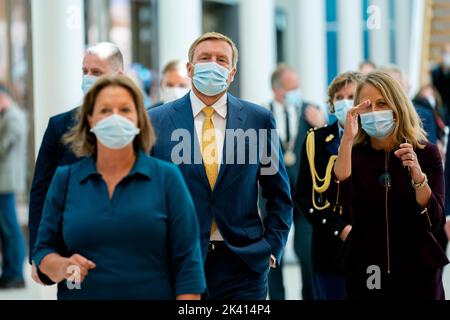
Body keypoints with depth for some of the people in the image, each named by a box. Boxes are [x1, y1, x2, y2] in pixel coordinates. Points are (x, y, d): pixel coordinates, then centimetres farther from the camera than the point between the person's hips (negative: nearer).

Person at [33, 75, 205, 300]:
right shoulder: (65, 179, 3)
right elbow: (44, 250, 5)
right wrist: (64, 266, -15)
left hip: (153, 294, -1)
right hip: (81, 294, 1)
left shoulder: (167, 177, -3)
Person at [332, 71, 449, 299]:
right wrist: (347, 140, -25)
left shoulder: (426, 153, -4)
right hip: (365, 273, 1)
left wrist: (417, 173, -26)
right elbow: (340, 201, -21)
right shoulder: (353, 153, -2)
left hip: (418, 272, -1)